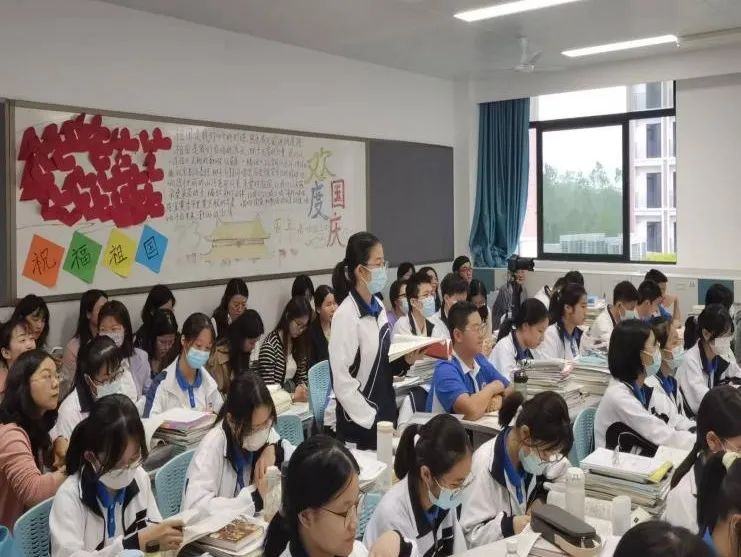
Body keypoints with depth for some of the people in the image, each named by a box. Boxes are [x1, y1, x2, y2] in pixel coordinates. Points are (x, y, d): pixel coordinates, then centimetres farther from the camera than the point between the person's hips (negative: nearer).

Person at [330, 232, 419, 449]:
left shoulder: (378, 307, 5)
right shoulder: (346, 315, -18)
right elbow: (342, 381, -20)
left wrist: (405, 360, -2)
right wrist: (373, 420, -17)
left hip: (385, 413, 7)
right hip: (361, 424, -7)